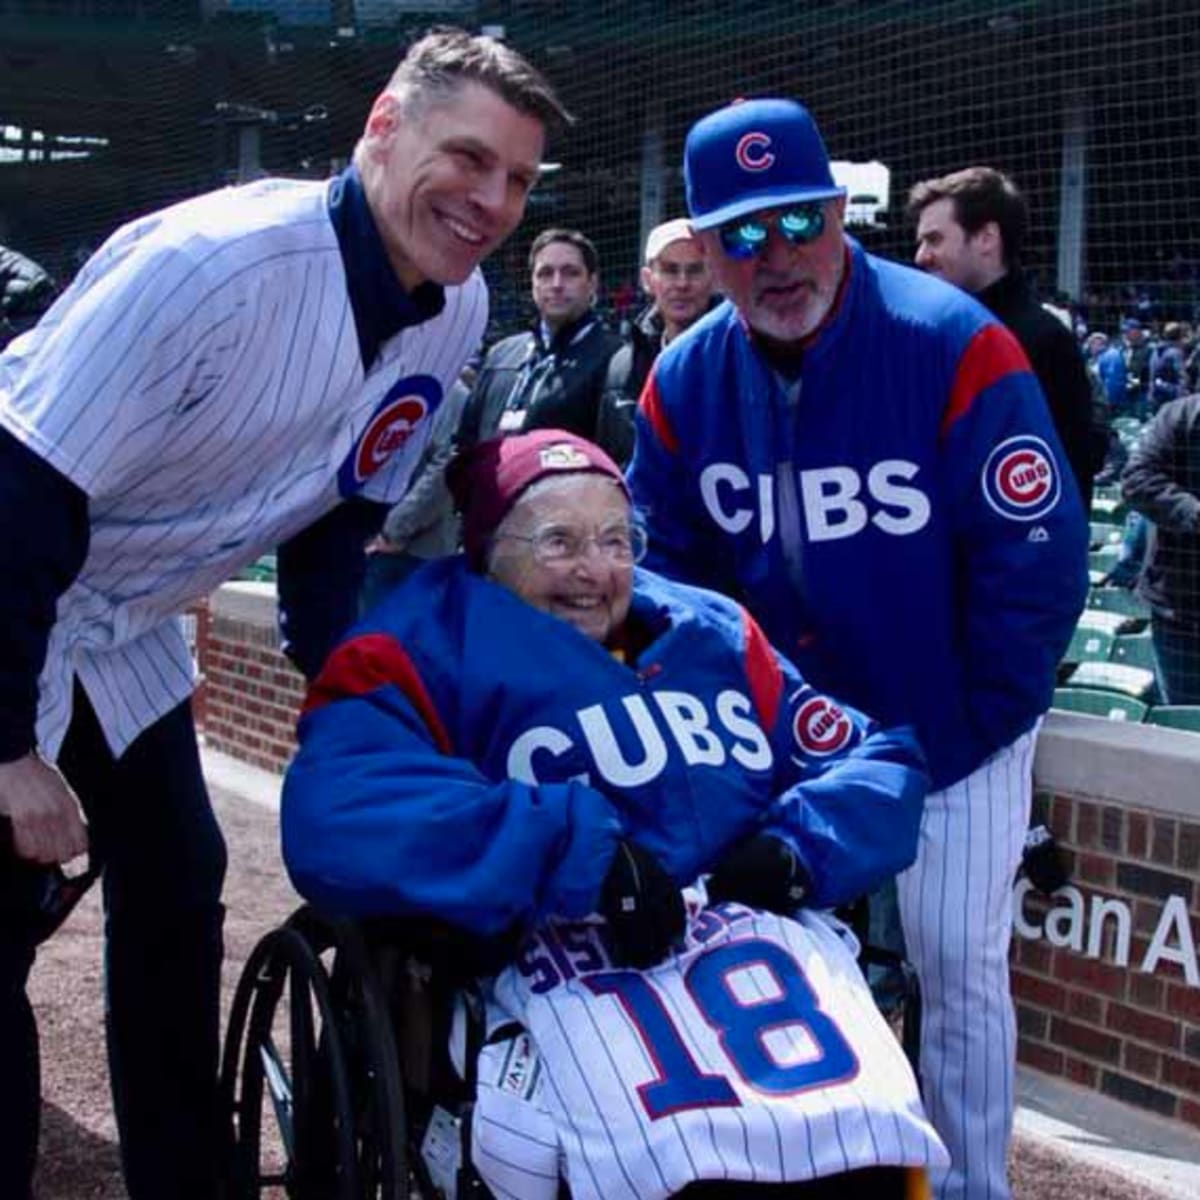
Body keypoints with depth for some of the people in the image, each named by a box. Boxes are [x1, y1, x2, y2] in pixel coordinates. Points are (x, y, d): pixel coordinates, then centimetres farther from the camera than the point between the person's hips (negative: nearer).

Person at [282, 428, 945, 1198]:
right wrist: (580, 855, -19)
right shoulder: (427, 645, 6)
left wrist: (800, 846, -2)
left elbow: (878, 760, 21)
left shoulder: (715, 635, 23)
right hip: (573, 980, -4)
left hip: (777, 951, 4)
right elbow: (334, 819, -13)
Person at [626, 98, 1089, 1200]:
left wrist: (971, 724, -13)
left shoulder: (955, 346, -21)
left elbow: (1037, 560, -18)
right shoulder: (685, 383, -7)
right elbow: (670, 568, 3)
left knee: (959, 965, 0)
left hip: (953, 734, -4)